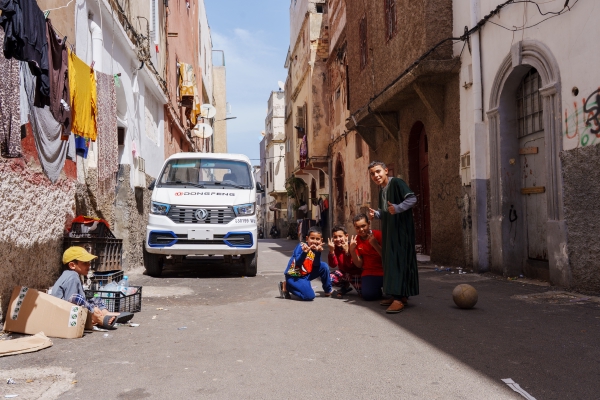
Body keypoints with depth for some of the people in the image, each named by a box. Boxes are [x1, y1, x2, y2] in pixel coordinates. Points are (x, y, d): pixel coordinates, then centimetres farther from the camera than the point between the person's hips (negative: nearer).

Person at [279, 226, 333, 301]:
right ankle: (286, 286, -2)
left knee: (324, 266, -6)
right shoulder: (301, 246, -16)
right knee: (310, 296, -21)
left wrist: (318, 252, -23)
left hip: (306, 275, 7)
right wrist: (304, 252, -43)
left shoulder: (316, 248, 2)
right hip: (294, 276, -7)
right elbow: (298, 263, -26)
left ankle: (328, 290, 12)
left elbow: (316, 265, -10)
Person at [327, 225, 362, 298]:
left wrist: (346, 251, -38)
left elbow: (350, 265, -27)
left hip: (355, 273, -4)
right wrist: (331, 251, -28)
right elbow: (333, 265, -16)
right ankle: (345, 286, 7)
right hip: (343, 273, 4)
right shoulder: (335, 248, -5)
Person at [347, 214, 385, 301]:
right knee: (368, 295, -21)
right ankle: (377, 287, 12)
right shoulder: (356, 240, 3)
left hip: (385, 272, -2)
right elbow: (359, 264, 1)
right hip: (369, 273, 3)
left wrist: (375, 245, -26)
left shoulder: (379, 235, -8)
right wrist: (352, 250, -15)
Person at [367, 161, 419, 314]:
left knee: (398, 259, -12)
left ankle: (400, 298, -13)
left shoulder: (396, 183, -10)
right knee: (390, 260, 9)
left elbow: (412, 199, -20)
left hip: (400, 229, -9)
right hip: (389, 230, 9)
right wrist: (376, 213, 5)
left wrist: (397, 208, -32)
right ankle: (397, 295, 17)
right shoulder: (381, 190, 15)